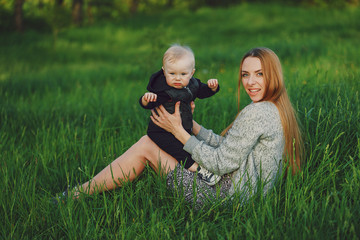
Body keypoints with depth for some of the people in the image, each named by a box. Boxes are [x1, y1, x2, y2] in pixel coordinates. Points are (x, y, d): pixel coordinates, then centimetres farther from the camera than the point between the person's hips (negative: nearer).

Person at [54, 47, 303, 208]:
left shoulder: (256, 113, -20)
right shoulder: (278, 110, 12)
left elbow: (220, 164, -19)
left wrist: (179, 131, -11)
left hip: (225, 198, -10)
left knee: (145, 147, -4)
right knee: (148, 142, 15)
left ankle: (75, 196, 8)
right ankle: (80, 190, 25)